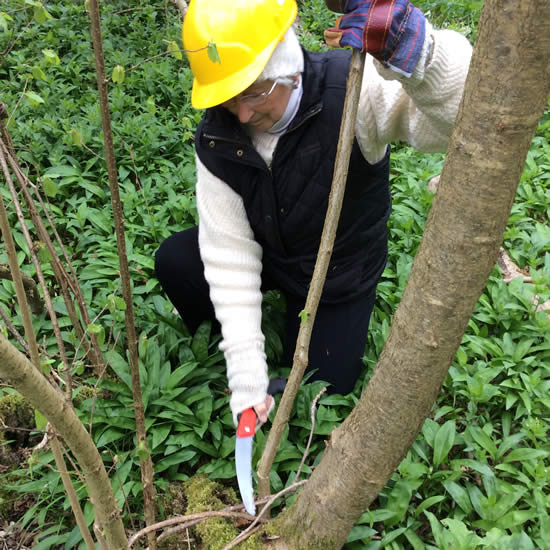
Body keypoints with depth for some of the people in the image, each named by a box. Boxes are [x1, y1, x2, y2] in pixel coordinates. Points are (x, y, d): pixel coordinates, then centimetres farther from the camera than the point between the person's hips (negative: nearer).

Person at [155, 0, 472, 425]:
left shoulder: (355, 89, -32)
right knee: (174, 262, -18)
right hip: (268, 254, 3)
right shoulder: (217, 138, -21)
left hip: (340, 274, -2)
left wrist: (415, 52, -66)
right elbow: (230, 251, -22)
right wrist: (246, 376, -25)